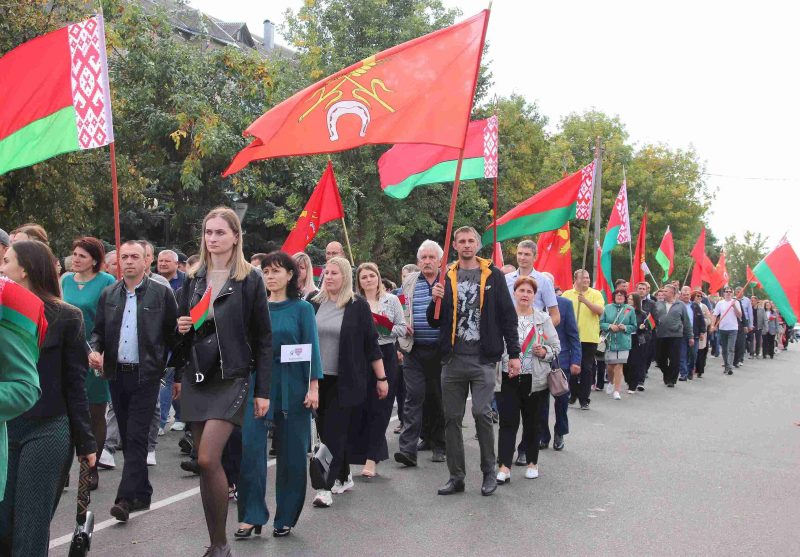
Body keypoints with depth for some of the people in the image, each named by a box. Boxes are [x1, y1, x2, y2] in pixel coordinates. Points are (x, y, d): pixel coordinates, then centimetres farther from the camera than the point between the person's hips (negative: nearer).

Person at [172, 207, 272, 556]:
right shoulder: (193, 278, 10)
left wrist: (263, 390, -7)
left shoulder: (250, 279, -4)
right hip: (196, 377, 5)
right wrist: (180, 343, 2)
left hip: (231, 378, -5)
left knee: (208, 459, -15)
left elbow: (263, 338, -4)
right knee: (205, 463, 7)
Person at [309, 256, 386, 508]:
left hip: (345, 381, -4)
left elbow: (371, 344, -1)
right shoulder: (314, 305, 6)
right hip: (319, 379, 4)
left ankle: (328, 487, -3)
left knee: (334, 433, -6)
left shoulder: (358, 306, -3)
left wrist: (381, 378, -1)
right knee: (326, 431, 11)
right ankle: (344, 477, 28)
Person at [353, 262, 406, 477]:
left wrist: (384, 327, -12)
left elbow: (402, 328, 3)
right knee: (360, 407, 0)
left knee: (379, 408, -1)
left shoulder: (391, 300, 7)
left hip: (385, 356, 0)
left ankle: (372, 459, 3)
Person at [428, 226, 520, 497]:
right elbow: (434, 322, 13)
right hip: (452, 360, 3)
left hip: (483, 359, -3)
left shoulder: (493, 276, 4)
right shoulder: (446, 277, 12)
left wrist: (514, 354, -2)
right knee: (452, 418, 5)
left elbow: (508, 316, 3)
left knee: (482, 413, -9)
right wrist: (435, 300, -7)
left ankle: (489, 472, 10)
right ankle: (456, 476, 16)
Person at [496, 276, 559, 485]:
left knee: (532, 423, 12)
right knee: (508, 423, -5)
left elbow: (556, 347, 7)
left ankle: (532, 463, 26)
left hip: (535, 380, 1)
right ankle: (504, 467, -5)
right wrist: (507, 363, -9)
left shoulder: (543, 319, 5)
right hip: (508, 379, -1)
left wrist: (544, 352, -13)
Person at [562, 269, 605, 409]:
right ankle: (572, 394, 26)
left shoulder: (595, 294, 2)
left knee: (586, 369, 1)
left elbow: (600, 311, -12)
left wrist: (585, 301, -22)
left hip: (589, 338, -1)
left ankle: (584, 399, 8)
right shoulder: (567, 294, 6)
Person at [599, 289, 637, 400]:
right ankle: (611, 383, 38)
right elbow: (601, 323, 4)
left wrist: (625, 327, -13)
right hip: (609, 341, 1)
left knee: (619, 366, -6)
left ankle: (616, 391, 0)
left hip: (623, 342, -1)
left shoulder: (630, 309, 2)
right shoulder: (607, 308, 4)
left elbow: (634, 326, 6)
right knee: (610, 366, 7)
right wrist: (610, 326, -14)